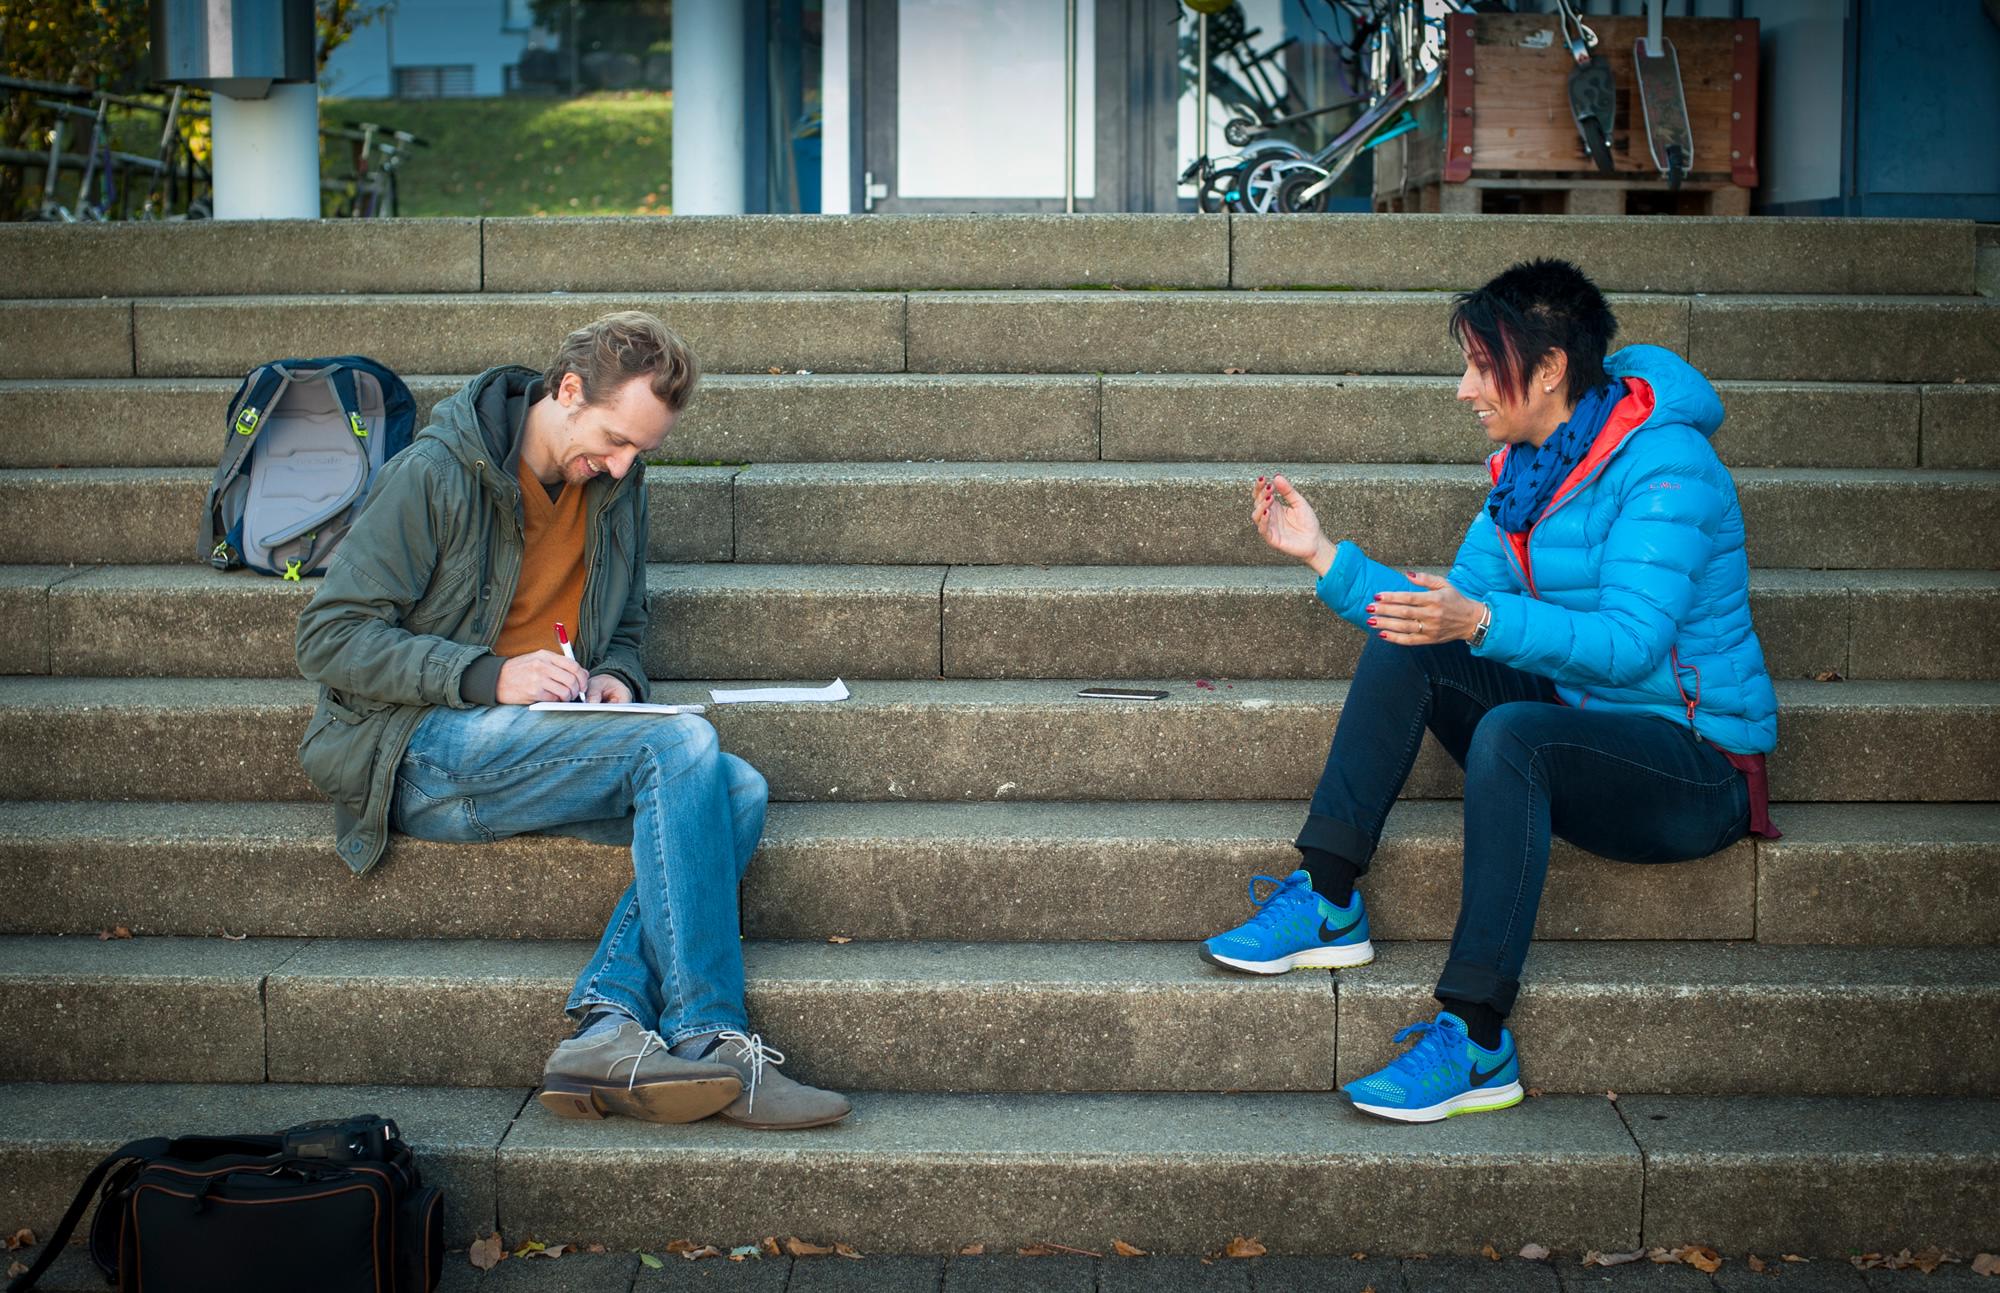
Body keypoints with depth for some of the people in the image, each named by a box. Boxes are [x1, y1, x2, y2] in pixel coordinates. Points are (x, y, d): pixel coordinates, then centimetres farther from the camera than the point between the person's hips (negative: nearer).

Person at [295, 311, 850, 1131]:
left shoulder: (615, 487, 11)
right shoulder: (436, 475, -9)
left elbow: (625, 629, 24)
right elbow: (328, 637, -11)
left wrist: (617, 678, -1)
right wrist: (489, 677, -22)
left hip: (539, 740, 7)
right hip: (418, 752, -7)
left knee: (737, 791, -20)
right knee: (679, 746, -27)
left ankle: (609, 1026, -35)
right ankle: (707, 1043, -27)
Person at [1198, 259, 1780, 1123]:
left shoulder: (1665, 464, -18)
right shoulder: (1525, 470, 8)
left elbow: (1629, 644, -29)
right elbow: (1450, 613, 8)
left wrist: (1480, 620, -41)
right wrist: (1322, 555, 1)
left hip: (1699, 767, -8)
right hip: (1581, 724, 8)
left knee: (1512, 734, -36)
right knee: (1400, 650, -9)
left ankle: (1475, 1045, -35)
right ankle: (1328, 907, -11)